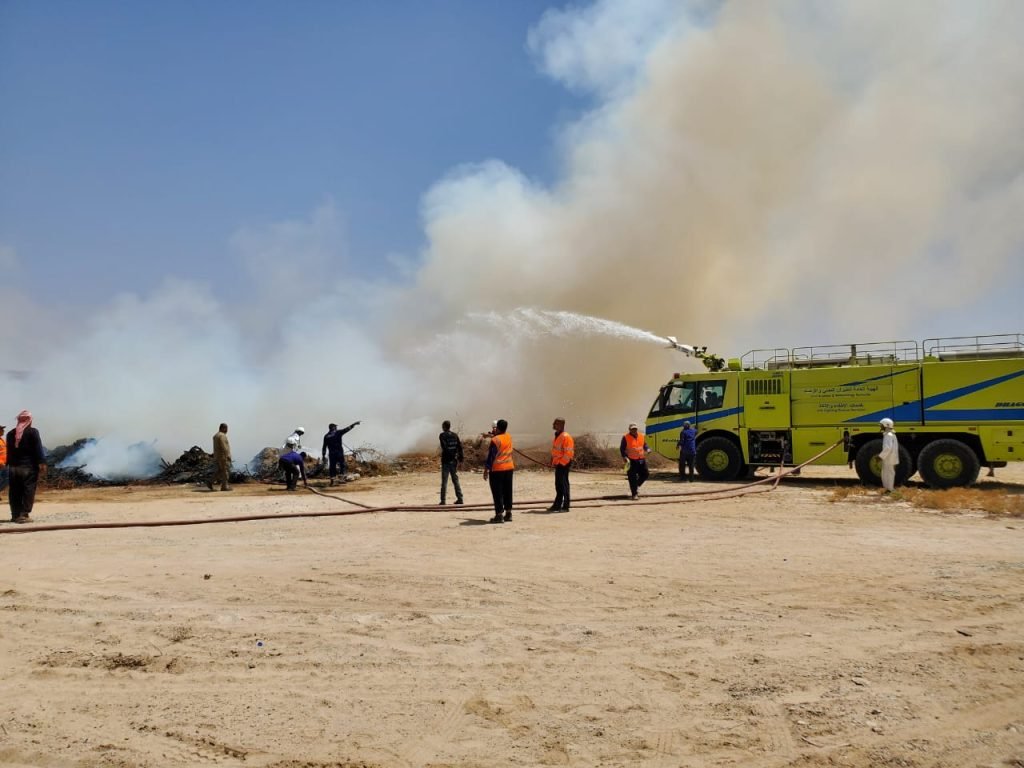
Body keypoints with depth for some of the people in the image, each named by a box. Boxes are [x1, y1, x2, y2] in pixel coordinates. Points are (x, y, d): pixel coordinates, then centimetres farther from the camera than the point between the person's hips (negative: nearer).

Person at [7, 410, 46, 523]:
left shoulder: (10, 433, 11)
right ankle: (24, 515, -8)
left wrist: (9, 464, 16)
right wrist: (42, 464, -11)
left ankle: (15, 515, 11)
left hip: (14, 466, 5)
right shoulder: (33, 432, -6)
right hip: (29, 466, -5)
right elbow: (38, 449, -11)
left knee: (15, 492, 9)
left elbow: (9, 451, 13)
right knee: (28, 491, -3)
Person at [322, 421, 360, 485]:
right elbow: (347, 429, 1)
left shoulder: (326, 436, 7)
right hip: (339, 453, -3)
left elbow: (324, 447, 6)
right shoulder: (338, 433, -4)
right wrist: (353, 424, 10)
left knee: (332, 466, 7)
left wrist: (323, 456, 10)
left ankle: (332, 480, 3)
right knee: (342, 465, 6)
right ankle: (342, 478, -6)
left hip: (331, 454, 3)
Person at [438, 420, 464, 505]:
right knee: (455, 480, 11)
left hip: (446, 461, -4)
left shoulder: (442, 435, -5)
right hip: (454, 461, 4)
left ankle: (443, 500, 0)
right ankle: (460, 498, 8)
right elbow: (459, 447, 4)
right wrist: (460, 459, 6)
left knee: (444, 481, 0)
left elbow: (444, 447, -15)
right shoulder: (455, 435, 8)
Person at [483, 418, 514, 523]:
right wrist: (495, 435, 22)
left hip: (497, 469, -6)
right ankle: (508, 514, 16)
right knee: (507, 492, 12)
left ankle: (499, 515, -2)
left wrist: (486, 469, -12)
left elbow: (491, 456, -16)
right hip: (509, 468, 6)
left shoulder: (495, 440, -15)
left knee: (497, 493, -1)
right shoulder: (509, 437, 5)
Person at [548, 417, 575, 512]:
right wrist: (553, 462, 14)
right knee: (558, 485, 14)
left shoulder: (566, 437, -16)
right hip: (558, 464, 9)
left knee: (564, 485, -4)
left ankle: (565, 506, 2)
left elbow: (568, 453, -20)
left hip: (564, 465, -9)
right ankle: (557, 505, 21)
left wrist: (560, 463, -19)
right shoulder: (557, 436, 14)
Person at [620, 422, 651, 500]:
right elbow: (622, 449, -5)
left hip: (641, 460, 5)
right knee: (632, 477, -3)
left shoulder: (642, 436, 8)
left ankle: (637, 486, 31)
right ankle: (634, 494, 5)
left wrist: (647, 450, -3)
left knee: (645, 474, 6)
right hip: (631, 461, -5)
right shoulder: (626, 437, -6)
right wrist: (625, 457, -18)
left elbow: (645, 445, 20)